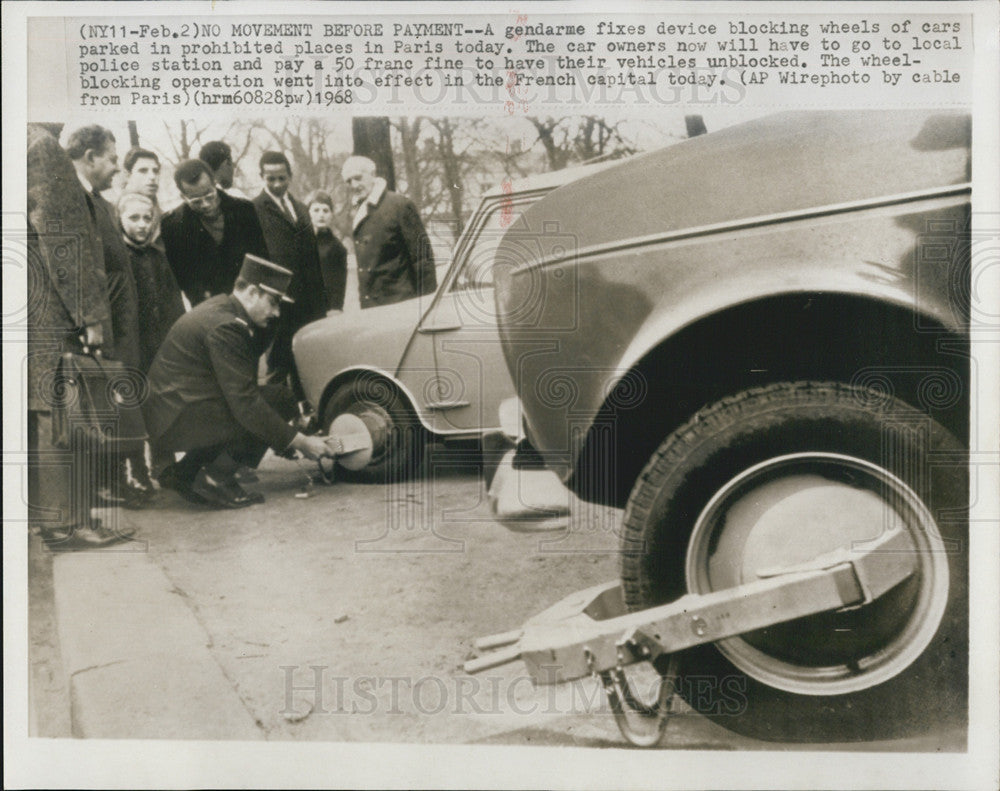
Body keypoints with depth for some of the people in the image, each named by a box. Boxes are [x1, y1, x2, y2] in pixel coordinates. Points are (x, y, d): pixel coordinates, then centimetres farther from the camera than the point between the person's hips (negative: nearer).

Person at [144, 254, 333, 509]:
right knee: (279, 400, -14)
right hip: (176, 422, -10)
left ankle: (185, 471, 17)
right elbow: (245, 403, -24)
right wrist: (299, 442, -19)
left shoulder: (221, 306, 10)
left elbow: (241, 390, 17)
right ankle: (216, 477, -8)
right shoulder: (224, 326, -21)